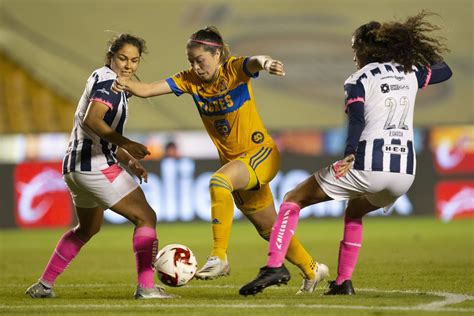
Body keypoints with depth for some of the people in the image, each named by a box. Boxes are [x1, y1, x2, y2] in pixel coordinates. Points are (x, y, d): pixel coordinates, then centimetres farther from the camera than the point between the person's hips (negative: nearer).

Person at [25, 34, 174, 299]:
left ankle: (44, 285, 28)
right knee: (146, 217, -7)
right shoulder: (108, 80, -11)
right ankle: (146, 287, -16)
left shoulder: (107, 82, 20)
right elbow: (91, 120, -26)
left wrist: (127, 160, 15)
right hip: (96, 165, -10)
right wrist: (126, 144, -32)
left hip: (74, 166, 10)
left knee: (88, 228, 28)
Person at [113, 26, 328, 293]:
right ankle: (312, 270, 38)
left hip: (261, 153, -7)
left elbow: (254, 62, -39)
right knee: (268, 229, 17)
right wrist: (127, 85, -35)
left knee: (219, 181, -35)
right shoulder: (190, 80, -3)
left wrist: (264, 62, -64)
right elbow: (147, 90, -13)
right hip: (233, 160, 7)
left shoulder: (235, 69, -16)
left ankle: (219, 257, -31)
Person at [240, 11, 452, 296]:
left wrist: (349, 155, -30)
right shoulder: (409, 72, 15)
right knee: (355, 211, 35)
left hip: (368, 167, -6)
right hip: (406, 172, 6)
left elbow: (357, 118, -17)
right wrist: (420, 46, 41)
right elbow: (445, 71, 34)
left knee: (293, 200, 9)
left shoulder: (358, 80, 2)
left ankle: (275, 265, -8)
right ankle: (344, 282, 25)